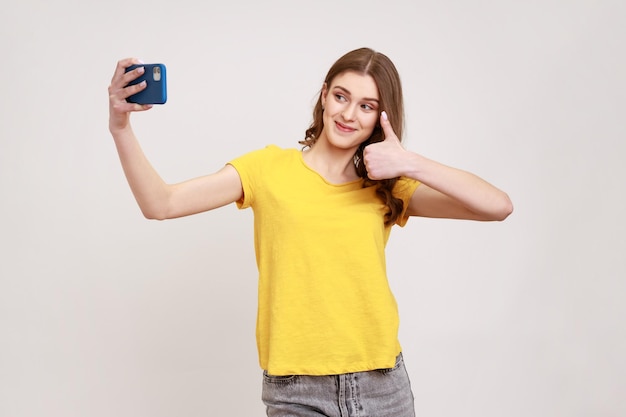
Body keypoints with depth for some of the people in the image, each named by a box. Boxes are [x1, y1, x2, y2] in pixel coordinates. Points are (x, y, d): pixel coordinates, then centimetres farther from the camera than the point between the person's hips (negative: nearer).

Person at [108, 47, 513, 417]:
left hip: (382, 383, 2)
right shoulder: (271, 167, 1)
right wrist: (121, 127, -18)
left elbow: (499, 206, -6)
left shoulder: (388, 188, 4)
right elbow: (161, 203, -6)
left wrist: (410, 163, -15)